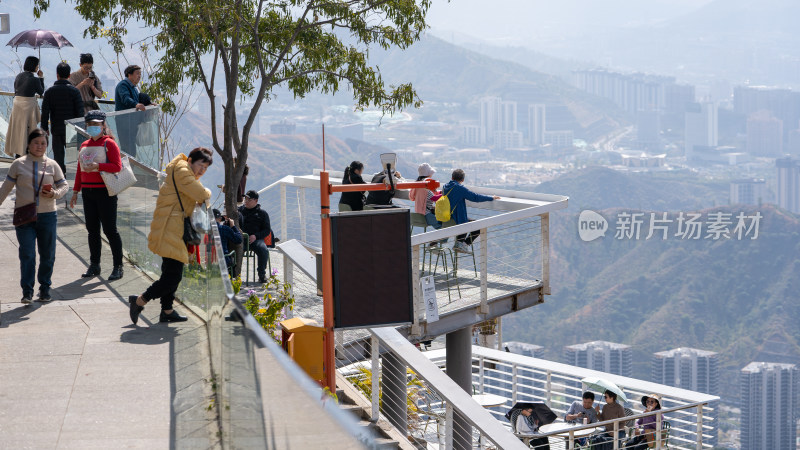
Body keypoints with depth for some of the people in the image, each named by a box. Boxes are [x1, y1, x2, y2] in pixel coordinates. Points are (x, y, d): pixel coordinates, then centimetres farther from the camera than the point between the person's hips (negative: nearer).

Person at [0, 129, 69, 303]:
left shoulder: (52, 165, 5)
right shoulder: (19, 164, 1)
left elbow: (64, 185, 10)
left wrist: (54, 194, -10)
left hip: (47, 216, 2)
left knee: (47, 255, 7)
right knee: (27, 254, -8)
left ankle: (45, 288, 22)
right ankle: (27, 291, -4)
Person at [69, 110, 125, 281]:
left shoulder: (109, 143, -5)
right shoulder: (84, 145, 16)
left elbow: (117, 166, -14)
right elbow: (79, 170, 20)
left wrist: (97, 166, -24)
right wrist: (75, 191, 17)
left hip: (105, 192, -6)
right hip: (88, 192, 6)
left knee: (109, 229, -6)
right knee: (92, 229, 9)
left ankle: (118, 267, 0)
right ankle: (94, 265, 17)